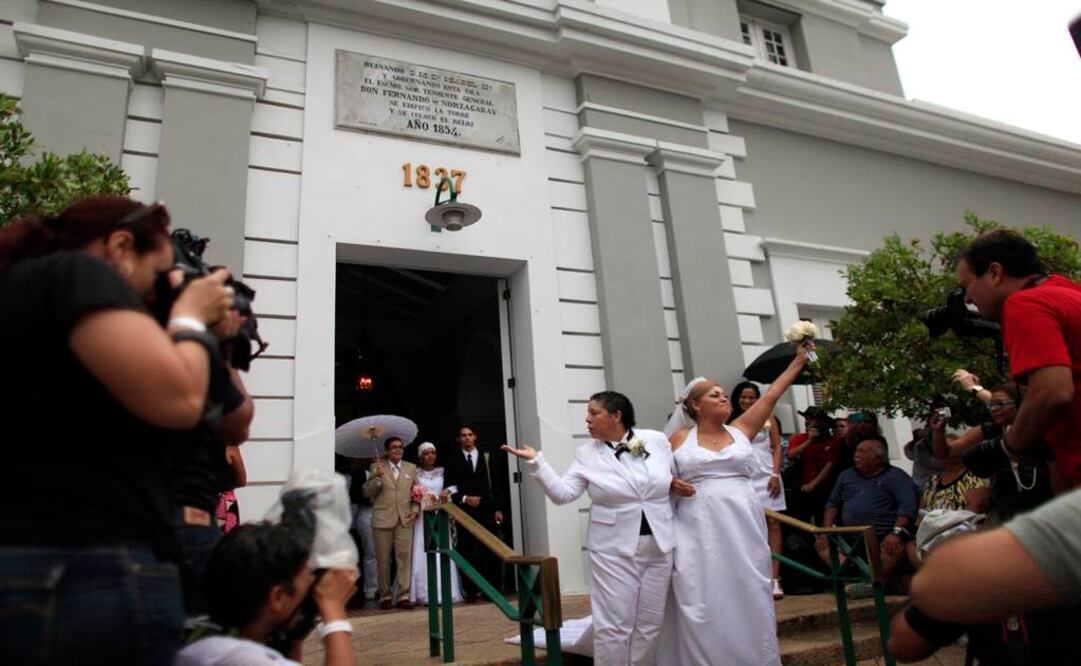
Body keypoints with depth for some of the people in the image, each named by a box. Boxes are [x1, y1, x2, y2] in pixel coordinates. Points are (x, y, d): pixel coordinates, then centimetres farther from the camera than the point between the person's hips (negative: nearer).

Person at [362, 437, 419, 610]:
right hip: (383, 519, -1)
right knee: (383, 560, 4)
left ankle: (403, 596, 3)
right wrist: (377, 477, -14)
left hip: (405, 519, 2)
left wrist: (415, 509, -2)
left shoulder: (412, 468, 12)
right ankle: (385, 596, 15)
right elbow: (367, 492, 2)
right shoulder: (377, 467, 5)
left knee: (405, 557, -4)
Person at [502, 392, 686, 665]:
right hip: (614, 549, -2)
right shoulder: (586, 454, -3)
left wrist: (677, 484, -2)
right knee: (613, 626, 1)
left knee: (650, 624, 12)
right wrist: (536, 462, -18)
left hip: (659, 545, 2)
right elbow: (563, 493, -10)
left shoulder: (656, 439, 0)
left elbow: (677, 473, 17)